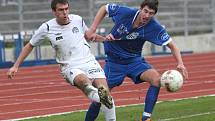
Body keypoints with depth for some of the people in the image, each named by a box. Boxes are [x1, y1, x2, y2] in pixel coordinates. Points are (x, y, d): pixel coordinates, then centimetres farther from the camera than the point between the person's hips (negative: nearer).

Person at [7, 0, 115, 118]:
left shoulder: (77, 19, 4)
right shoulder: (47, 28, -3)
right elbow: (30, 45, 12)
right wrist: (15, 66, 11)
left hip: (89, 62, 4)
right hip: (70, 67, -4)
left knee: (104, 90, -23)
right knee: (83, 80, -40)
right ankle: (103, 99, -65)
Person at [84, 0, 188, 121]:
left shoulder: (154, 27, -20)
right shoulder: (125, 12, -22)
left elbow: (172, 45, -17)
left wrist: (180, 63, -33)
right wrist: (92, 29, -8)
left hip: (135, 60, 1)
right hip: (114, 61, -1)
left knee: (156, 79, -24)